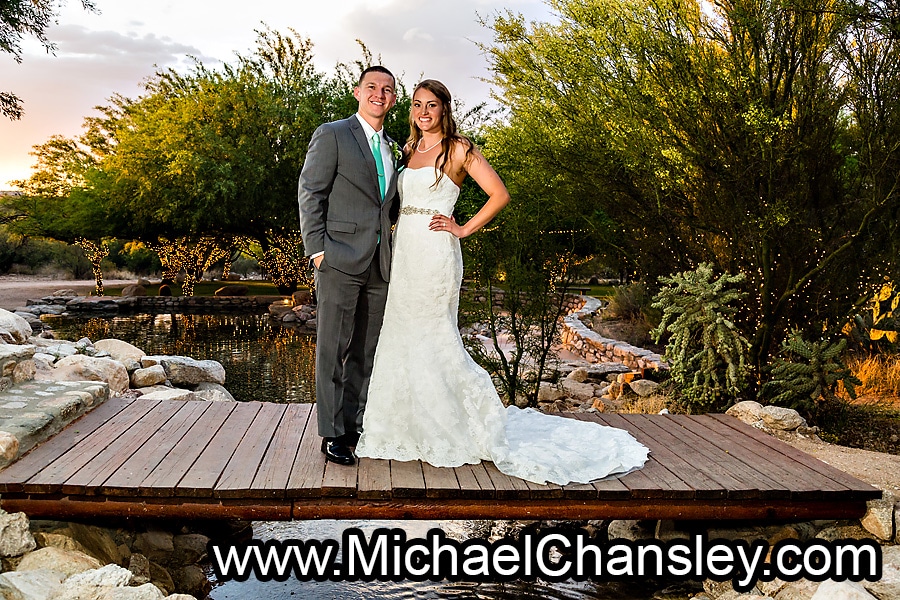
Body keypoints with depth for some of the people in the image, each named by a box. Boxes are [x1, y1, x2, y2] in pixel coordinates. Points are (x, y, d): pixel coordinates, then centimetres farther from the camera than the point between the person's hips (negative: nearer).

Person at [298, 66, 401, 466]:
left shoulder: (391, 148, 20)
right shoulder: (332, 135, 0)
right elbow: (310, 194, -5)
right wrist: (316, 249, -13)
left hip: (379, 264, 6)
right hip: (340, 259, -6)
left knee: (366, 351, 11)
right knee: (333, 349, -1)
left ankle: (355, 425, 22)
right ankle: (332, 433, 8)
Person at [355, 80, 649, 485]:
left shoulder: (458, 149, -3)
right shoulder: (410, 151, 17)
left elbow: (499, 195, -8)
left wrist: (464, 229, -9)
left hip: (435, 254, -7)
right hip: (403, 252, 7)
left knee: (434, 341, -6)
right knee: (401, 340, 7)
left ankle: (484, 431, 9)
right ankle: (412, 431, 19)